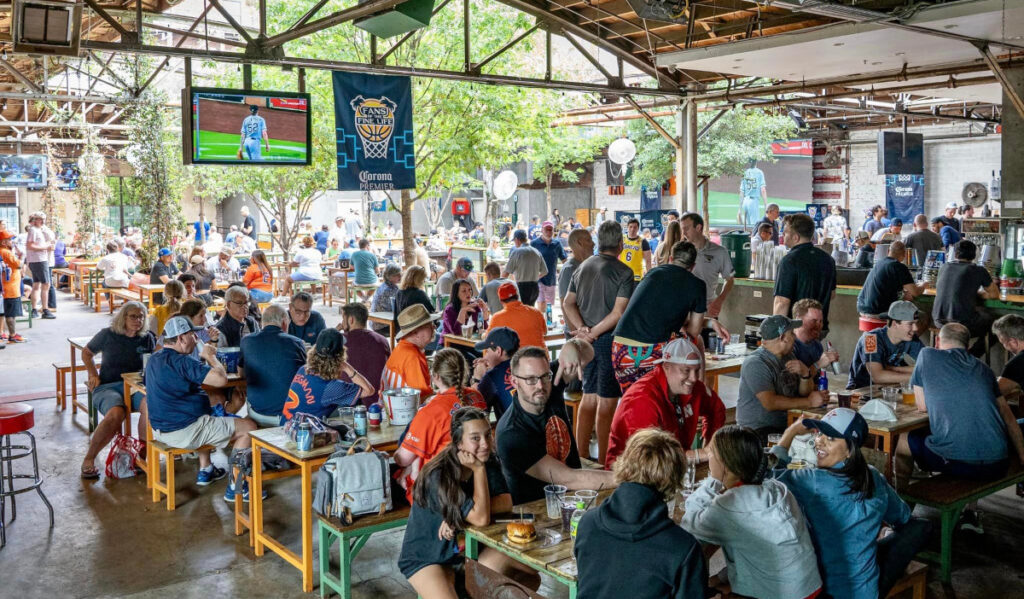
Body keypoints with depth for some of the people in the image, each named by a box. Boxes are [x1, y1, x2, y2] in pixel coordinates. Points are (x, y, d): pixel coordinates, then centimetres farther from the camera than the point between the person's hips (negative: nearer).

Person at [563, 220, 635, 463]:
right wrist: (593, 332, -11)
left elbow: (568, 303, 8)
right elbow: (618, 313, -18)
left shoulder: (583, 267, 10)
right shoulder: (623, 272, -10)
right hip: (610, 339, -6)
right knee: (607, 401, 0)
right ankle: (603, 461, 7)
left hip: (588, 341, 7)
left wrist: (582, 329, -4)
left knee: (589, 396, 15)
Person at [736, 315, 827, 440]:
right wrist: (809, 402, -20)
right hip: (758, 430, -8)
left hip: (785, 425, 8)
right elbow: (770, 403, -24)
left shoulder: (789, 357, 13)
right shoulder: (755, 364, -15)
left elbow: (805, 392, 10)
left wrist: (805, 373, -10)